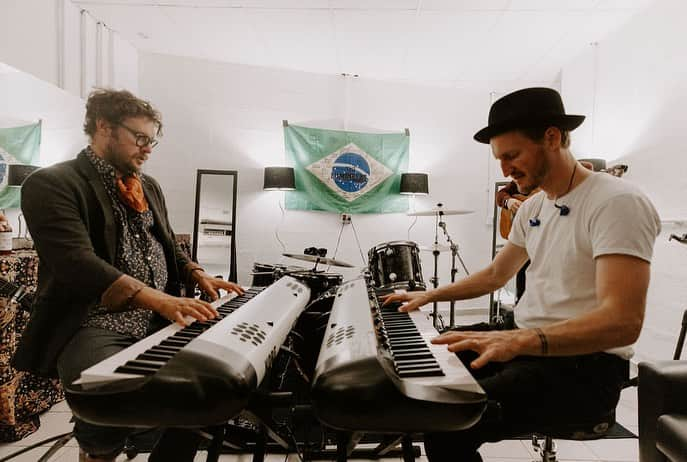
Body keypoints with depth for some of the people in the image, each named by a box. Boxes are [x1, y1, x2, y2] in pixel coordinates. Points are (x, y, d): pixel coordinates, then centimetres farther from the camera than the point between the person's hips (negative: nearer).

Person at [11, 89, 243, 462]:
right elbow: (78, 264, -22)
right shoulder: (52, 184, -8)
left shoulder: (149, 187, 16)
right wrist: (158, 300, -34)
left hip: (157, 320, 7)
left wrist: (199, 276, 3)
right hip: (91, 325, -6)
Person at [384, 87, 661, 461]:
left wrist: (517, 341, -41)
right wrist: (429, 296, 11)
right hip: (525, 343, 8)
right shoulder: (532, 207, 9)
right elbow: (495, 275, 19)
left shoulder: (617, 203, -18)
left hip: (584, 365, -8)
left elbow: (623, 321, -28)